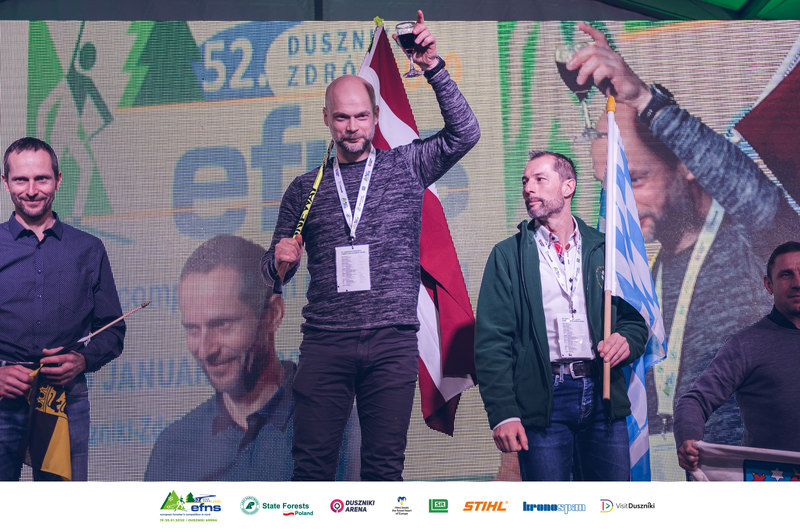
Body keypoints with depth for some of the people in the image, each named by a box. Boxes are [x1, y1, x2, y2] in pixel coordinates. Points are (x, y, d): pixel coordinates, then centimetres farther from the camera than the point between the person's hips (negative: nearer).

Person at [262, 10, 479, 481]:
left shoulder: (406, 166, 11)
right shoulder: (305, 189, 14)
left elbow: (464, 133, -3)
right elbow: (274, 269, 18)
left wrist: (434, 69, -10)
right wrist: (282, 261, -6)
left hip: (392, 341, -1)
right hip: (325, 342, 1)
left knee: (385, 467, 1)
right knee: (312, 465, -3)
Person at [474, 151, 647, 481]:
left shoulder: (604, 249, 14)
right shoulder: (508, 256, 8)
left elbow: (635, 319, 18)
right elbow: (491, 340, 1)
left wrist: (627, 340, -7)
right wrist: (502, 412, -10)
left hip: (603, 395, 2)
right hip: (543, 399, -2)